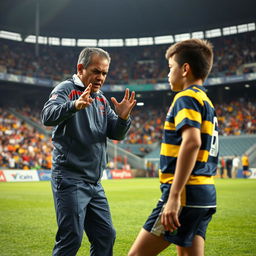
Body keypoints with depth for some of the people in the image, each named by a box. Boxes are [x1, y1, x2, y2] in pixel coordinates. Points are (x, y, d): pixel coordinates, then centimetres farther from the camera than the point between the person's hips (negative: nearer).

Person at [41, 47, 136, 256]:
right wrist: (74, 105, -44)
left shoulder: (102, 99, 17)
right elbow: (48, 116, -25)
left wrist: (123, 117, -10)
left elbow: (117, 134, 11)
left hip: (95, 183, 8)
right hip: (70, 179, -8)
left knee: (105, 235, 12)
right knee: (71, 239, -8)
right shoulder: (67, 89, -6)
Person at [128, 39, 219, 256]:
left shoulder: (187, 97, -9)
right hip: (206, 195, 10)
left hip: (187, 192, -10)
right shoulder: (207, 102, 20)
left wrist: (174, 196, -28)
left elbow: (191, 142, -24)